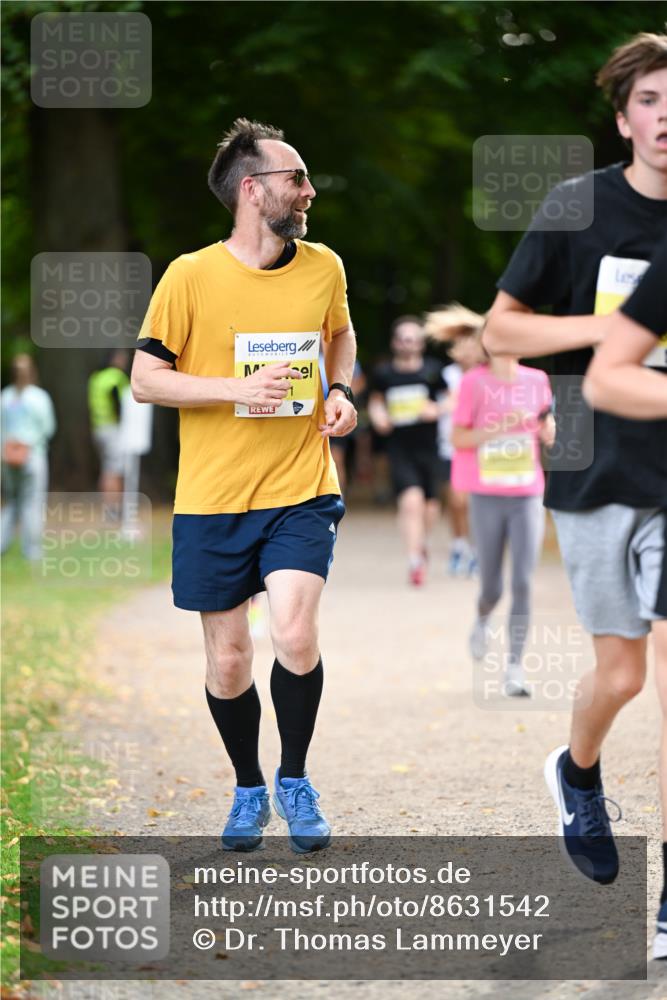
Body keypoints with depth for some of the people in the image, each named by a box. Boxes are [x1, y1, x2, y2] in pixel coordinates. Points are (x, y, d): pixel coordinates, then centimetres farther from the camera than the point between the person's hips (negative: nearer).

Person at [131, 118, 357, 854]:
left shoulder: (323, 268, 2)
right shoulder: (191, 275, -9)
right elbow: (144, 379, -6)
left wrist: (339, 390, 3)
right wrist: (238, 389, -17)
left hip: (301, 490, 1)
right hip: (212, 498, -1)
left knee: (294, 635, -18)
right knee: (227, 661, 6)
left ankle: (295, 780, 5)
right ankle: (248, 788, 30)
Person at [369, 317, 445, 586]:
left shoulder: (431, 370, -2)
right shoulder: (384, 372, 0)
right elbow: (376, 400, 17)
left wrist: (437, 409, -13)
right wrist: (378, 415, -3)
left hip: (428, 448, 1)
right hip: (399, 449, -1)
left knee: (429, 507, 9)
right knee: (411, 500, -19)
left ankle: (421, 541, 43)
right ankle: (415, 561, -11)